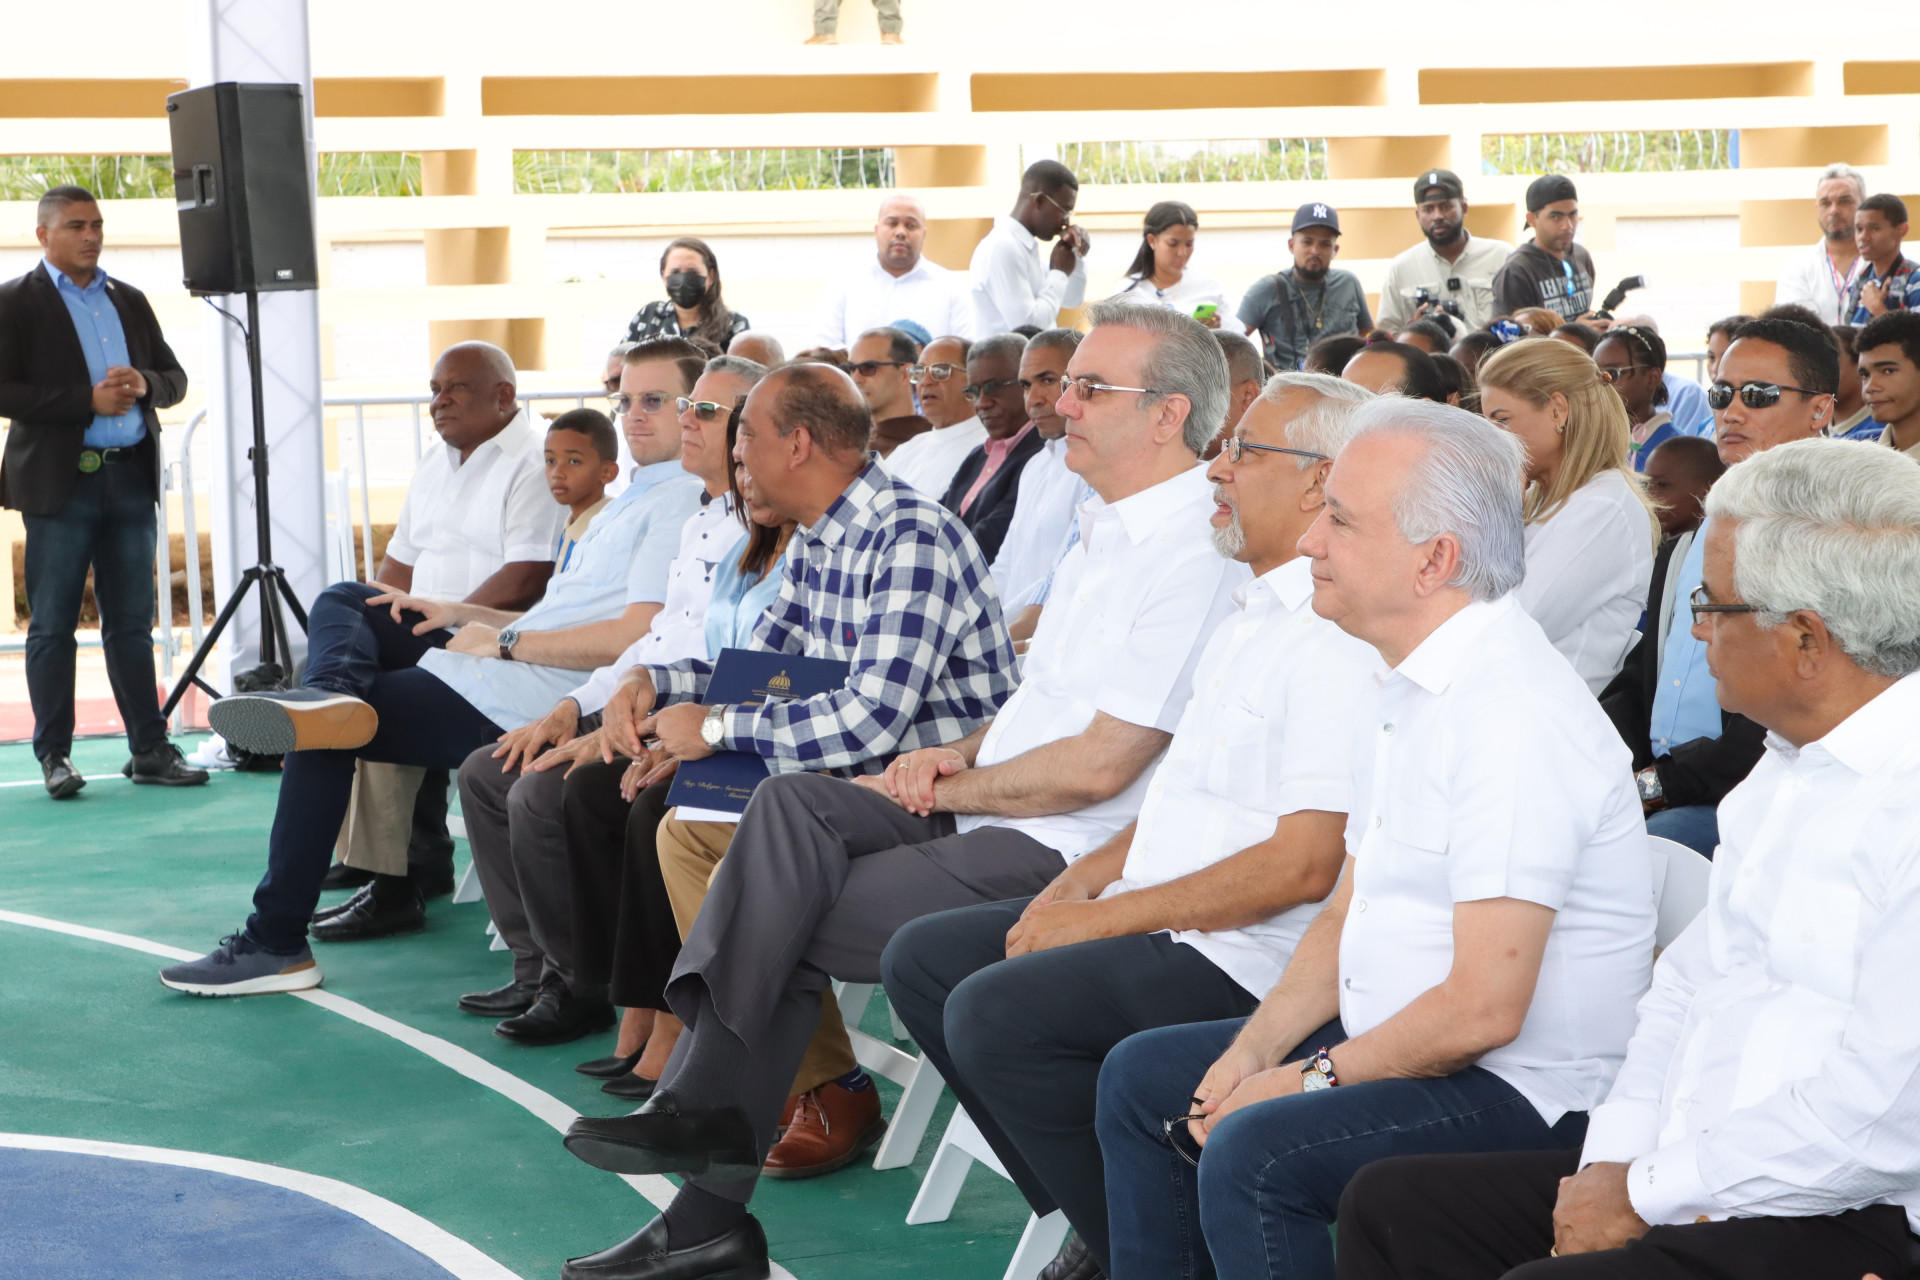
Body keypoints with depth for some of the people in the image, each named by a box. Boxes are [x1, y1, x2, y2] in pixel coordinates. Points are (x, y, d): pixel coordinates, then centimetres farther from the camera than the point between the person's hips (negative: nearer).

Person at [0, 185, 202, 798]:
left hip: (131, 478, 5)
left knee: (132, 625, 7)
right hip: (59, 484, -5)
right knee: (52, 627, 1)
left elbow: (174, 377, 18)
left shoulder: (129, 301, 16)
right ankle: (54, 755, 7)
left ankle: (150, 750, 10)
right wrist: (88, 401, -15)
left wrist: (143, 384, -5)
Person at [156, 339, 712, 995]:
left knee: (320, 739, -7)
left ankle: (276, 943, -4)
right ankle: (332, 694, -20)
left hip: (515, 705, -11)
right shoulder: (638, 495, 21)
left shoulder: (680, 504, -13)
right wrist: (459, 614, 13)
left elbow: (637, 635, -25)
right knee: (342, 601, 15)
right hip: (502, 664, 11)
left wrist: (504, 642, -14)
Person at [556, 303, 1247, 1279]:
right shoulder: (1109, 530, 17)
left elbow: (1098, 766, -19)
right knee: (792, 802, -13)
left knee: (784, 929, -14)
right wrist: (958, 753, 6)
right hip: (984, 815, 9)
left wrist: (953, 788, -6)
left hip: (1055, 858, -9)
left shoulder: (1195, 555, -16)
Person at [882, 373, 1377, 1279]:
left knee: (996, 1012, -24)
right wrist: (1080, 883, 6)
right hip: (1154, 926, 11)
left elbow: (1303, 865, -23)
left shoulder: (1338, 638, -17)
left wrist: (1105, 918, -17)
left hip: (1244, 958, -11)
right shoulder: (1254, 616, 17)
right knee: (922, 960, 7)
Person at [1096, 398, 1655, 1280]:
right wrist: (1253, 1050, 2)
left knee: (1252, 1152, -30)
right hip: (1389, 1039, 11)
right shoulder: (1398, 685, 9)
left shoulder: (1516, 713, -24)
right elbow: (1347, 913, 17)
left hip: (1523, 1093, -11)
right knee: (1142, 1077, 15)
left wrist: (1313, 1079, -15)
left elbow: (1484, 1008, -27)